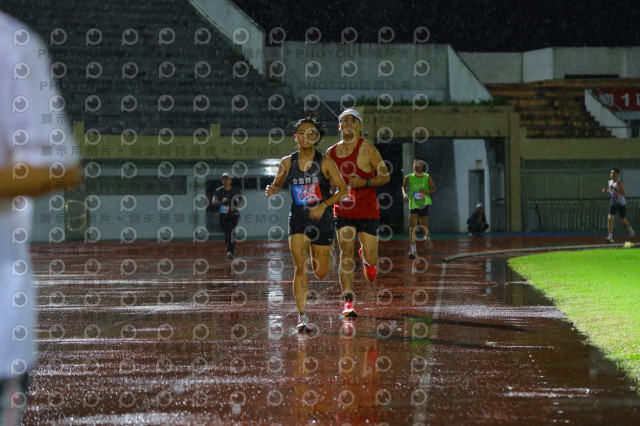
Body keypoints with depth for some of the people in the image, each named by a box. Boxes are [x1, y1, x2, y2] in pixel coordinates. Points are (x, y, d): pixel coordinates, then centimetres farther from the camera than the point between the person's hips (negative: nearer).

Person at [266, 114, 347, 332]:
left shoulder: (325, 163, -8)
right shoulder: (287, 162, 0)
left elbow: (343, 189, -6)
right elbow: (277, 184, 15)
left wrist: (324, 205, -19)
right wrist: (272, 190, -9)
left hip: (322, 219, -1)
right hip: (298, 220, 1)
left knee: (320, 273, 9)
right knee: (300, 268, -15)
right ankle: (302, 316, -13)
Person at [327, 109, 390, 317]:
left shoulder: (367, 149, -7)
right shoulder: (331, 153, 5)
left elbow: (385, 176, -5)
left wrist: (365, 182, -20)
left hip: (368, 211, -2)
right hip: (343, 210, 2)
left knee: (371, 261, 0)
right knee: (346, 253, -12)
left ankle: (365, 255, 40)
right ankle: (348, 302, -11)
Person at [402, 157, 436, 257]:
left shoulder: (427, 178, -2)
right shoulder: (409, 177, 0)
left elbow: (434, 190, 2)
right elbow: (404, 186, 16)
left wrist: (427, 191, -19)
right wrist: (404, 194, -4)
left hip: (424, 204, 0)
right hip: (413, 205, 0)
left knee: (424, 229, 6)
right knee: (412, 228, -13)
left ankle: (427, 238, 43)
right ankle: (413, 250, -13)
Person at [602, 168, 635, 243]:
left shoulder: (619, 183, -20)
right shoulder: (609, 182, 2)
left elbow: (624, 193, -28)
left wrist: (615, 189, -35)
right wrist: (606, 190, -1)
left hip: (621, 204, -5)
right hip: (613, 204, 5)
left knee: (623, 220, 10)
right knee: (610, 218, -13)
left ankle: (630, 228, 45)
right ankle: (610, 237, -14)